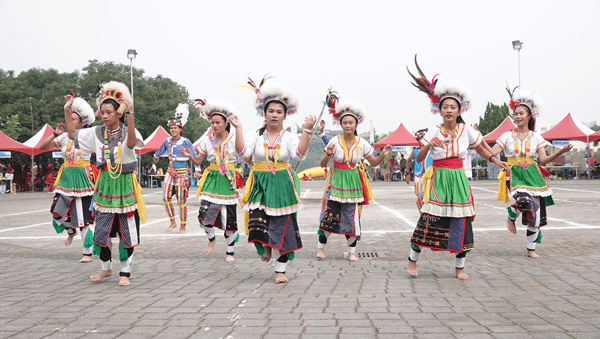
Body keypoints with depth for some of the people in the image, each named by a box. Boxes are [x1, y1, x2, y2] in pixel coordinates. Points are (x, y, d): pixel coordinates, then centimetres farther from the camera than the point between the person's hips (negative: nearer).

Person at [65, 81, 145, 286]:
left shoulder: (127, 132, -10)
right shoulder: (96, 132, 5)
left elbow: (132, 142, -34)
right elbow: (73, 134, 17)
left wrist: (130, 113, -41)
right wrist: (67, 111, 7)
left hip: (125, 184, -5)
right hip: (104, 184, 5)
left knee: (127, 231, 1)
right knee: (101, 231, 10)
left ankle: (125, 273, 14)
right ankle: (106, 268, 29)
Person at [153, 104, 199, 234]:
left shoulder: (185, 141, -6)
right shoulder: (167, 141, 7)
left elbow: (194, 156, -3)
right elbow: (160, 150, 28)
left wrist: (197, 170, -10)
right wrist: (155, 156, 46)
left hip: (182, 171, -4)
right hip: (170, 171, 5)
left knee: (181, 200, -4)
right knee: (166, 198, -4)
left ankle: (183, 225, 7)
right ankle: (172, 222, 10)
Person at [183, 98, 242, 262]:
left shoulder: (234, 138, -4)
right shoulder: (207, 140, 4)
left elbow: (243, 151, -27)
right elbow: (198, 161, 8)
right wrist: (190, 155, -13)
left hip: (228, 181, -2)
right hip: (212, 179, 2)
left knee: (229, 218, -1)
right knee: (204, 214, -11)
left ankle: (230, 251, 17)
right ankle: (211, 238, 21)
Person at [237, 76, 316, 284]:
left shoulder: (289, 137, 2)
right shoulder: (256, 135, 4)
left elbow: (300, 154, -17)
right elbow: (243, 152, -11)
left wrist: (307, 130, -23)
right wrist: (238, 129, -16)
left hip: (282, 185, 0)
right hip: (260, 184, 0)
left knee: (283, 227, 1)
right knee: (257, 224, -13)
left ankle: (280, 269, 16)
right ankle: (265, 246, 24)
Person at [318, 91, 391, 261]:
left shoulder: (362, 143, 0)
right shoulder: (335, 141, -6)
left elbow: (373, 162, 9)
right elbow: (322, 164, -6)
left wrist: (383, 155, -10)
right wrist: (329, 154, -25)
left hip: (353, 183, 2)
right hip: (336, 182, -2)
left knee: (352, 217, 3)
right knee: (330, 215, -4)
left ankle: (352, 251, 16)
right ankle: (321, 246, 16)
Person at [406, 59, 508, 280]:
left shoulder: (466, 130, 3)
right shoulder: (434, 132, -4)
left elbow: (480, 149, 20)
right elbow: (419, 159, -8)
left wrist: (495, 160, 11)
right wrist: (428, 146, -25)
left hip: (458, 178, 3)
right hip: (438, 179, -3)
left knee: (461, 222, 2)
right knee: (428, 219, -8)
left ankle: (460, 267, 16)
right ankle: (413, 259, 9)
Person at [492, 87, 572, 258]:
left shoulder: (536, 137, 7)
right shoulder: (507, 136, 4)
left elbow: (543, 159, -1)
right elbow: (491, 153, -6)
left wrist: (561, 152, -16)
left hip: (532, 175, 2)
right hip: (514, 175, -2)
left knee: (535, 213, -1)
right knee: (524, 201, -31)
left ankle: (531, 249, 16)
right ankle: (511, 217, 5)